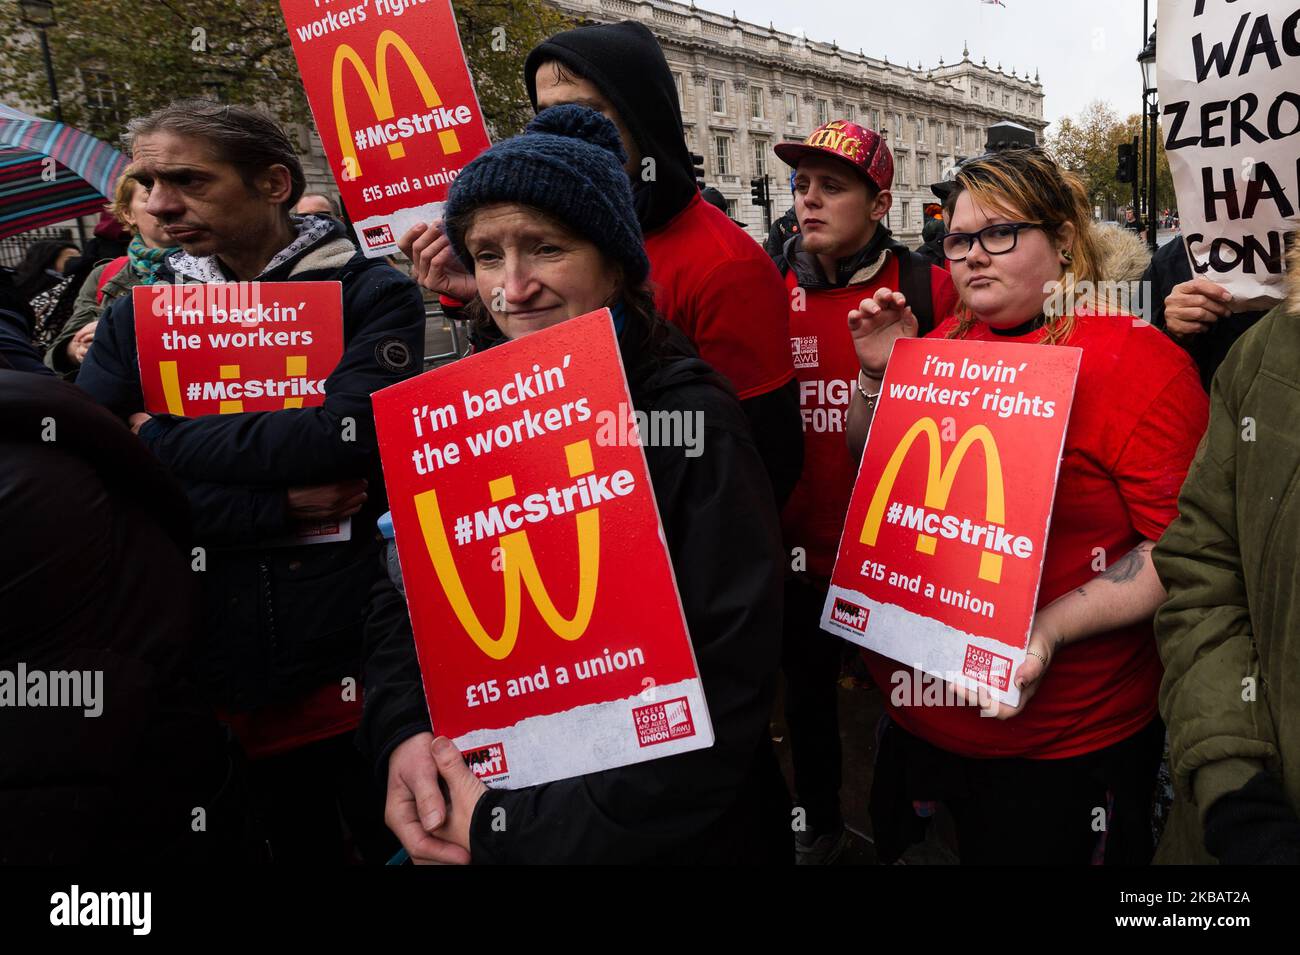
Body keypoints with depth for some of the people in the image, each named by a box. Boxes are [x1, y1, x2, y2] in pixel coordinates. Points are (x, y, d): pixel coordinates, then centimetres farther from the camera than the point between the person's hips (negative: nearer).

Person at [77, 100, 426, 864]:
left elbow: (351, 433, -20)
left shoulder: (373, 296, -3)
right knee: (295, 845, 19)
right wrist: (279, 503, -16)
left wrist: (160, 440, -10)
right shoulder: (134, 321, 7)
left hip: (358, 661, -3)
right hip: (210, 676, 3)